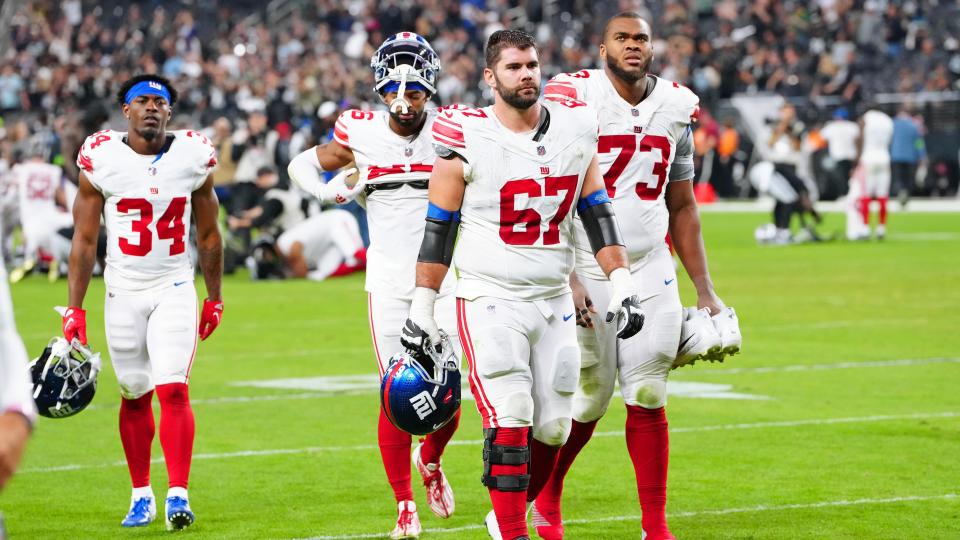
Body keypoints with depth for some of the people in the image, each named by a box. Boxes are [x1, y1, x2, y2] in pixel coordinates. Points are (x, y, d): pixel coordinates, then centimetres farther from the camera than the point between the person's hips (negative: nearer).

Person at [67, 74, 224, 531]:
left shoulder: (193, 158, -4)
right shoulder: (101, 160, -7)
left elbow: (208, 236, 8)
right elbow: (84, 241, -1)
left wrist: (215, 298, 14)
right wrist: (74, 308, -4)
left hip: (175, 290, 0)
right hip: (123, 292, 1)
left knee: (173, 390, -14)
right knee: (135, 397, 8)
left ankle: (178, 494, -14)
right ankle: (141, 494, 22)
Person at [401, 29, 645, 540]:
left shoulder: (575, 128, 4)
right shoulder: (466, 138, -8)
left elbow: (597, 213, 10)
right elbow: (439, 229, -2)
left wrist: (621, 284, 3)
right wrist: (422, 307, -2)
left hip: (554, 300, 5)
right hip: (490, 300, -4)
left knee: (552, 428, 5)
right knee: (509, 423, -13)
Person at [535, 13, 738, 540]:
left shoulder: (674, 107, 7)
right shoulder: (572, 100, -9)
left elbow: (682, 207, 15)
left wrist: (705, 291, 12)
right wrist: (564, 279, -16)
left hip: (650, 269, 4)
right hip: (585, 272, -4)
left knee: (648, 399, -1)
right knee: (586, 402, 1)